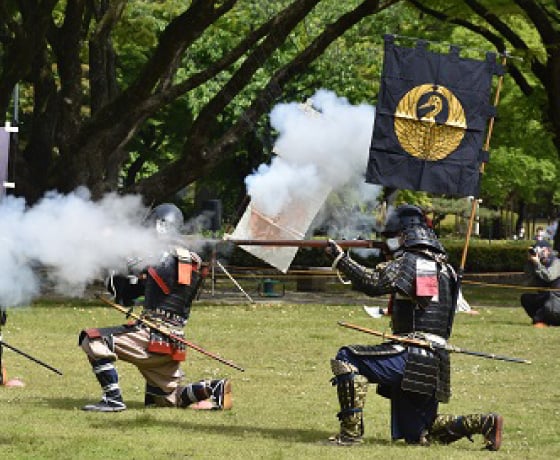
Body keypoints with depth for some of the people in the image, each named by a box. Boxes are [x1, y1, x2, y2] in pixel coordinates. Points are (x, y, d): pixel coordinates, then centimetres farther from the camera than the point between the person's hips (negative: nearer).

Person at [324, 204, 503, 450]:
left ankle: (351, 432, -8)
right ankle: (483, 423, 3)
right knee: (417, 435, 16)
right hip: (435, 363, 8)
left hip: (410, 358, -8)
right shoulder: (443, 267, 16)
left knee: (346, 359, -3)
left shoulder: (409, 262, -9)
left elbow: (373, 283, -19)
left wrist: (340, 258, -12)